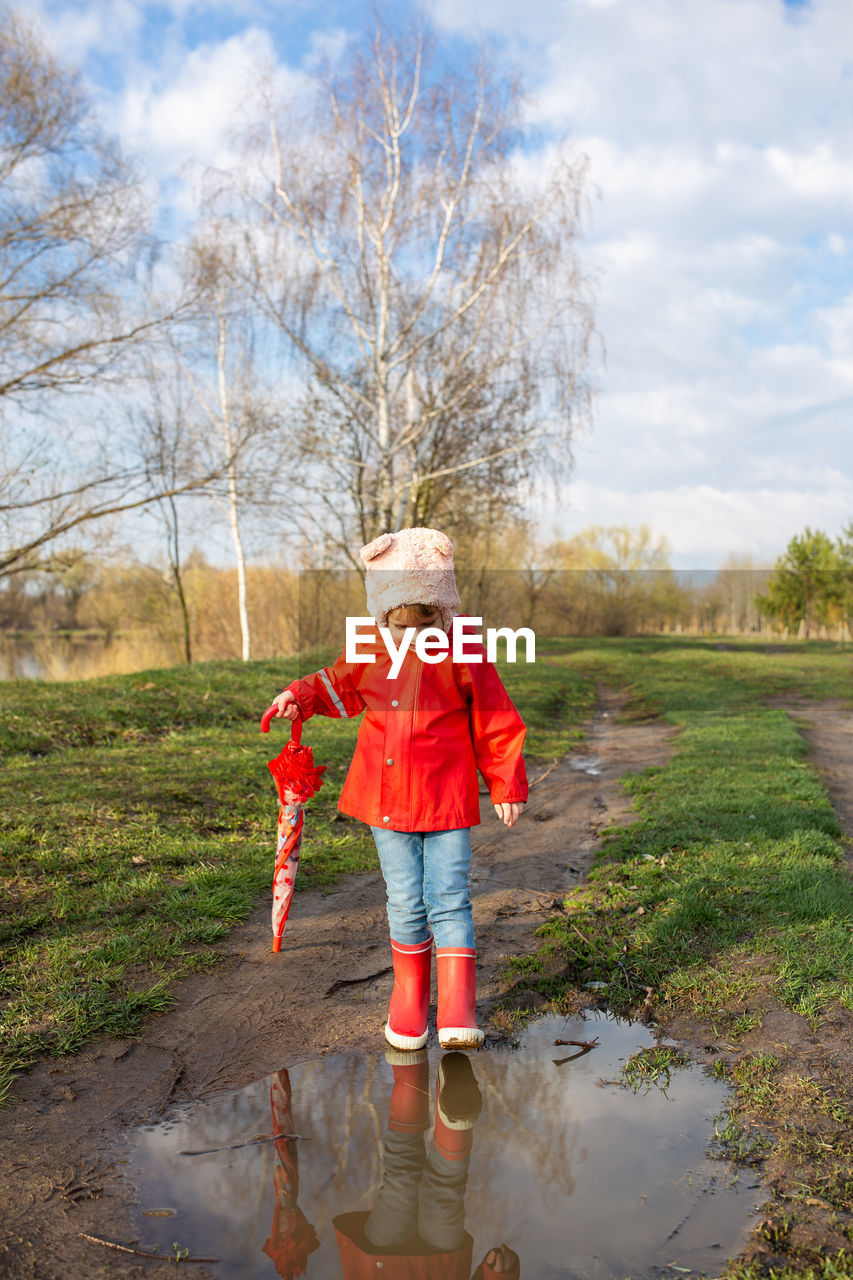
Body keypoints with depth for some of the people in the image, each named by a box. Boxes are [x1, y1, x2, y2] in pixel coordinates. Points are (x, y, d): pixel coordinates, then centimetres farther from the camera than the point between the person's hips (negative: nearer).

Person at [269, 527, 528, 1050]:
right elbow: (338, 687, 21)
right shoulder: (370, 653, 1)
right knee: (405, 905, 11)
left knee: (448, 901, -3)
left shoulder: (465, 655, -9)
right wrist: (302, 696, 2)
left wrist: (508, 787, 2)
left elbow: (498, 725, -1)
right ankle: (409, 998, 28)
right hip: (387, 803, 3)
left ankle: (457, 1013, 0)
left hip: (447, 801, -3)